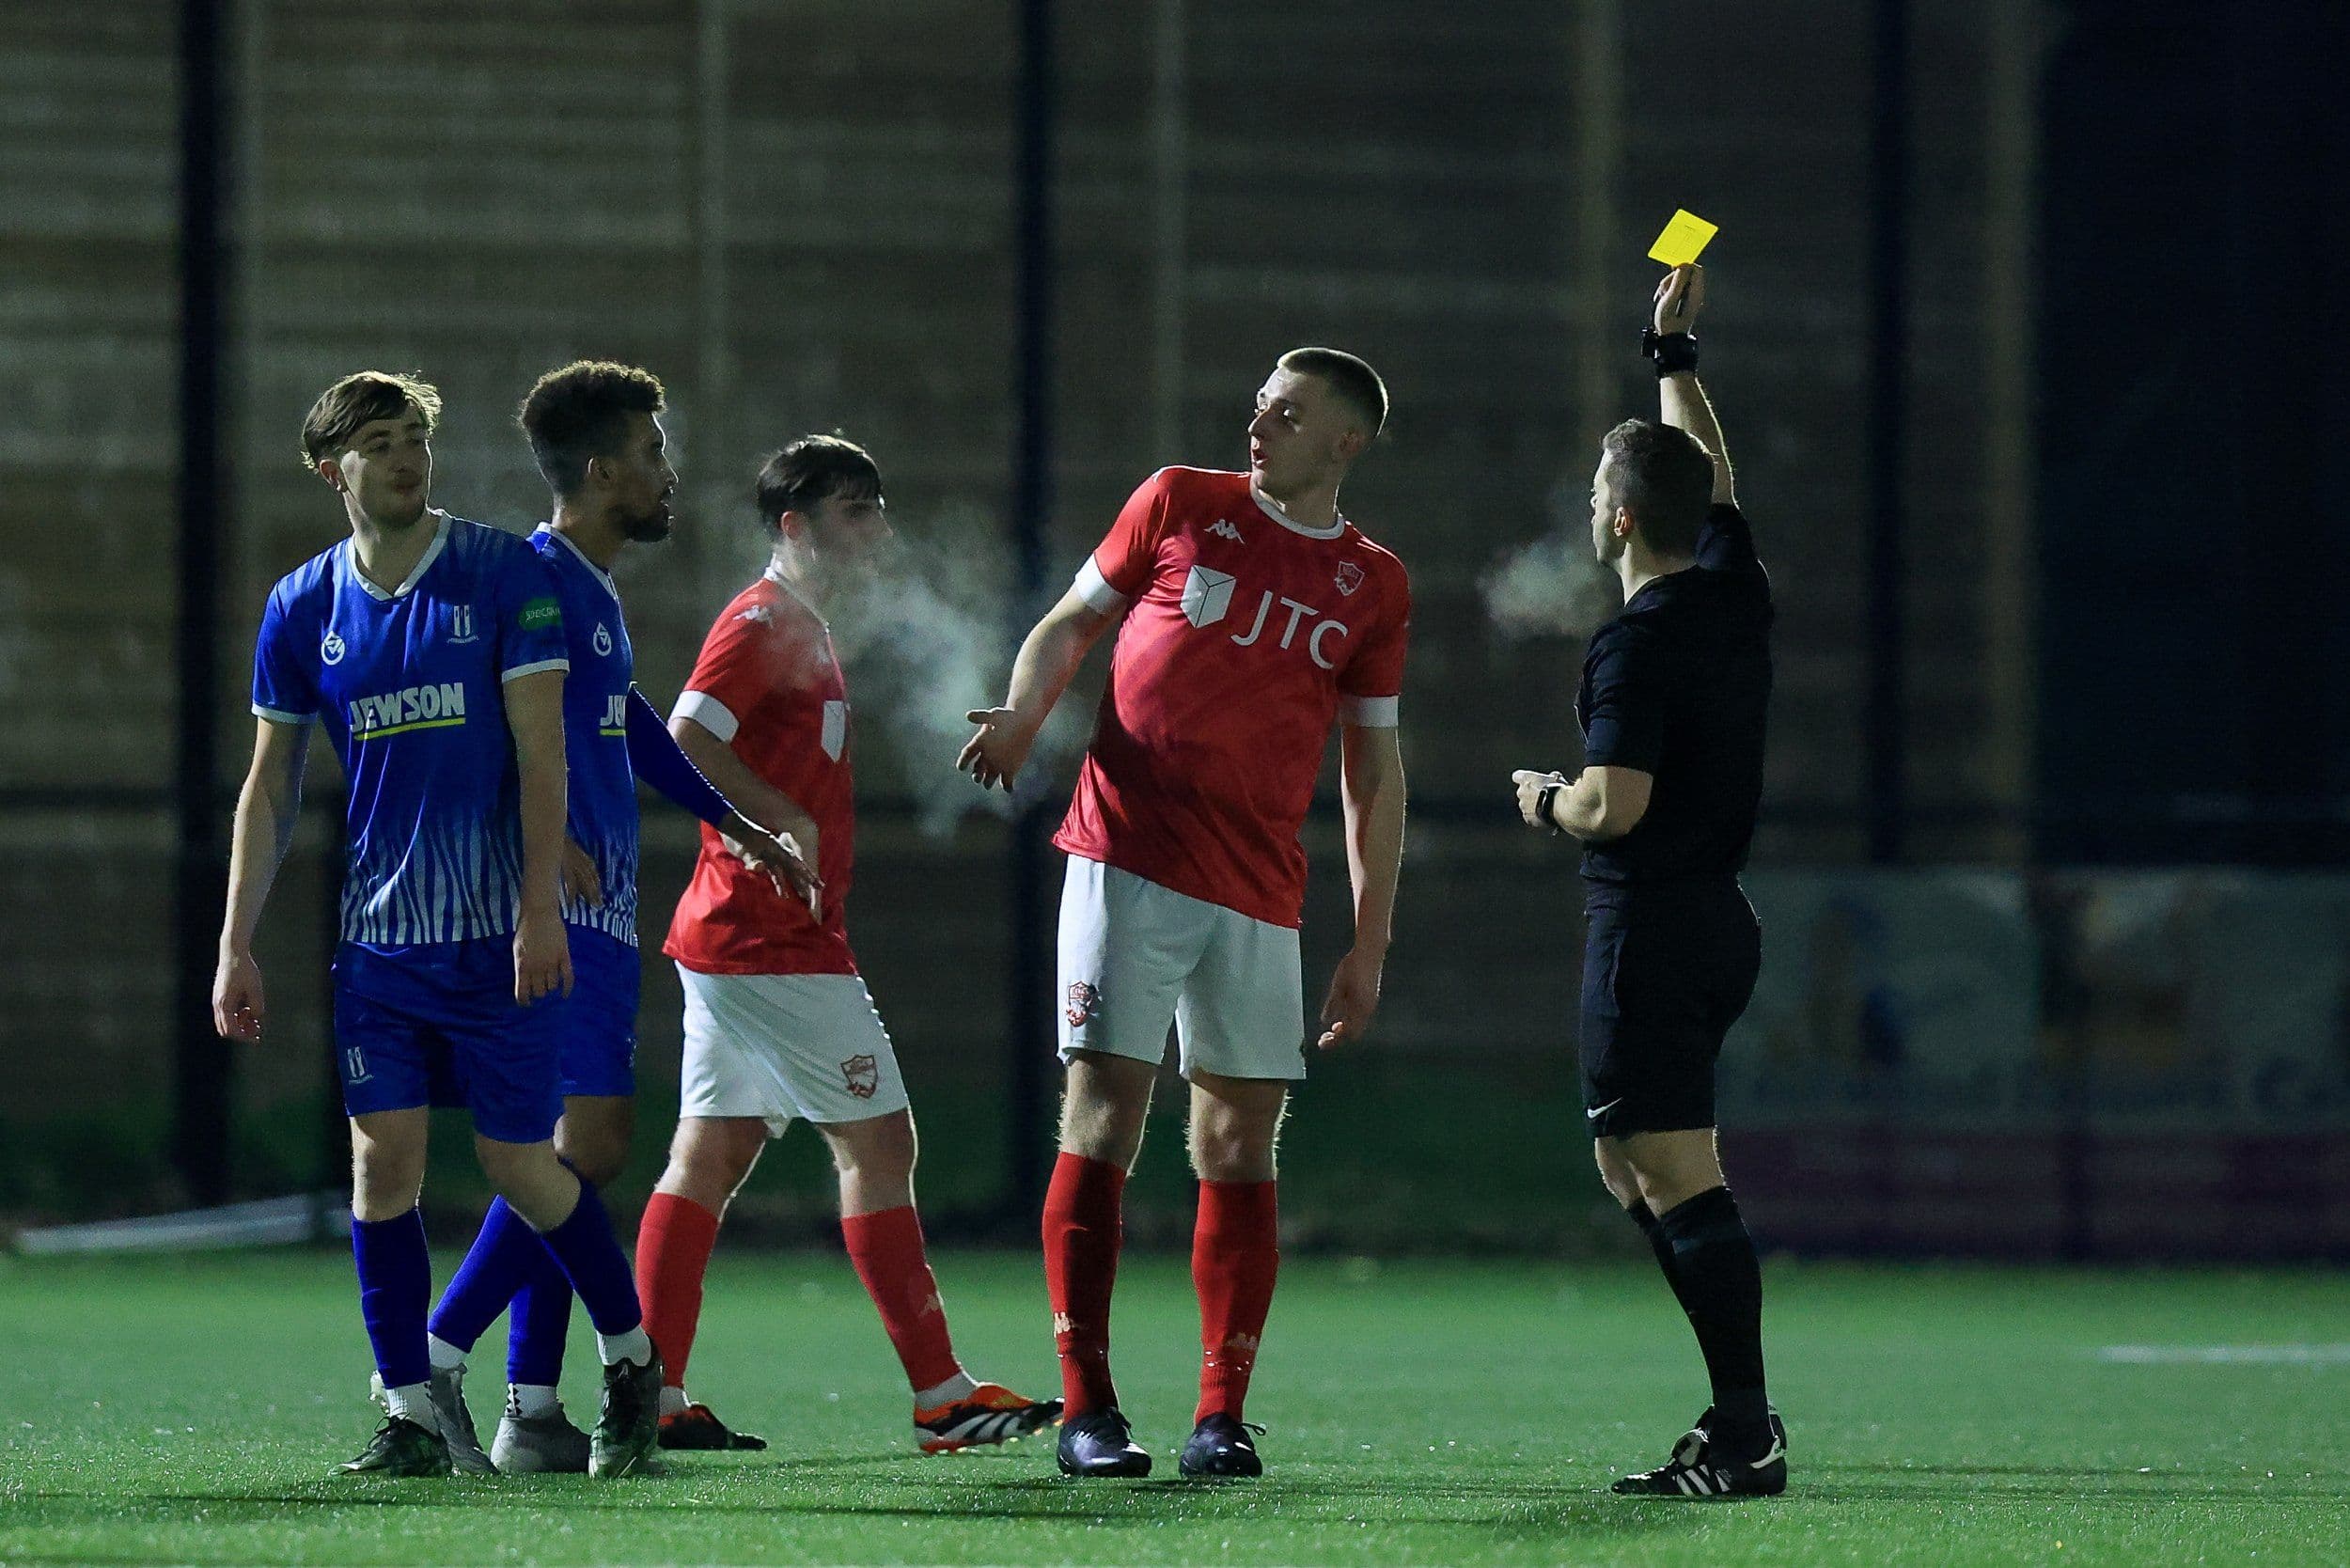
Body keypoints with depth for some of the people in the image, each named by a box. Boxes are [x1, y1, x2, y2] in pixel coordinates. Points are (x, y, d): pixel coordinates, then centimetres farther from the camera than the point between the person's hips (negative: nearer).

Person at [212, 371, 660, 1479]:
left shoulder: (504, 576, -4)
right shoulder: (303, 609, 5)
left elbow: (539, 750, -7)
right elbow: (270, 785, 11)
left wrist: (541, 909, -15)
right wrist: (236, 946, 6)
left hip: (495, 931, -3)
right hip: (376, 933, 3)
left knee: (520, 1167, 0)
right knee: (383, 1163, -5)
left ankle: (631, 1359, 22)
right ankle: (409, 1417, 0)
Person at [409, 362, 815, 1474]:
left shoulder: (594, 591, 19)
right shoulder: (539, 580, -11)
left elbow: (631, 728, 33)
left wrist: (734, 824, 39)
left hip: (597, 907, 10)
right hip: (558, 908, -10)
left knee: (560, 1153, 8)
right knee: (587, 1143, -16)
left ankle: (533, 1416, 7)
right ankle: (437, 1358, -15)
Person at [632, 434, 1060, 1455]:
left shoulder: (802, 626, 20)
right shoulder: (764, 622, -11)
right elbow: (687, 738, -23)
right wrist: (786, 824, -21)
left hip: (731, 937, 10)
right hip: (773, 943, -10)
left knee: (712, 1153, 7)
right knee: (879, 1141, -8)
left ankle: (653, 1398, 6)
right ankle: (941, 1397, -7)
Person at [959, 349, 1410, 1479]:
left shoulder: (1372, 586, 11)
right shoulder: (1180, 505, 7)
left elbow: (1374, 771, 14)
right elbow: (1072, 621, 14)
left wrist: (1369, 946, 10)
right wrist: (1022, 716, -8)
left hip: (1259, 896, 2)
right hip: (1129, 862, -2)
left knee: (1240, 1146, 0)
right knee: (1103, 1118, -8)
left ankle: (1221, 1417, 4)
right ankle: (1086, 1410, -7)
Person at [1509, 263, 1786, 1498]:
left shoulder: (1638, 644, -16)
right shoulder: (1736, 595, 8)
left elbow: (1614, 804, -23)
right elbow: (1709, 466, 27)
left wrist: (1546, 797, -3)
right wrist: (1675, 350, 35)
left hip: (1649, 928, -9)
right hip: (1719, 920, 9)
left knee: (1677, 1179, -11)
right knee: (1631, 1166, 17)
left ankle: (1746, 1437, -16)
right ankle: (1742, 1417, 13)